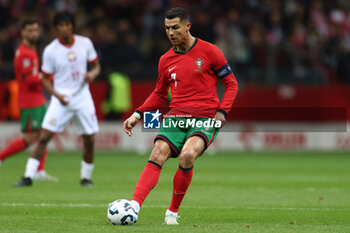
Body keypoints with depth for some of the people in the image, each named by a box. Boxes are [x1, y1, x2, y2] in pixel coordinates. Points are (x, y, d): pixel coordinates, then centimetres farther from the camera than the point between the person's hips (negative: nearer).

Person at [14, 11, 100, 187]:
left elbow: (96, 66, 13)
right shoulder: (50, 50, -6)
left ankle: (86, 177, 21)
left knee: (90, 139, 1)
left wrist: (92, 74, -11)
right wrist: (57, 94, -17)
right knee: (44, 136, -13)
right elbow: (45, 79, 0)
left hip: (83, 97, 2)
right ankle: (28, 177, -11)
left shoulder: (85, 43, 1)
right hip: (62, 98, -2)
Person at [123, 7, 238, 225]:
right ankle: (134, 206, -31)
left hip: (205, 119, -4)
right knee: (157, 156, -20)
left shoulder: (209, 51, 0)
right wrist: (138, 114, 12)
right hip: (176, 117, 4)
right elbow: (159, 94, 24)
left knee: (187, 155, -29)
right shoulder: (166, 60, 12)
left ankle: (173, 212, -13)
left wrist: (222, 111, -9)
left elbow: (231, 84, 5)